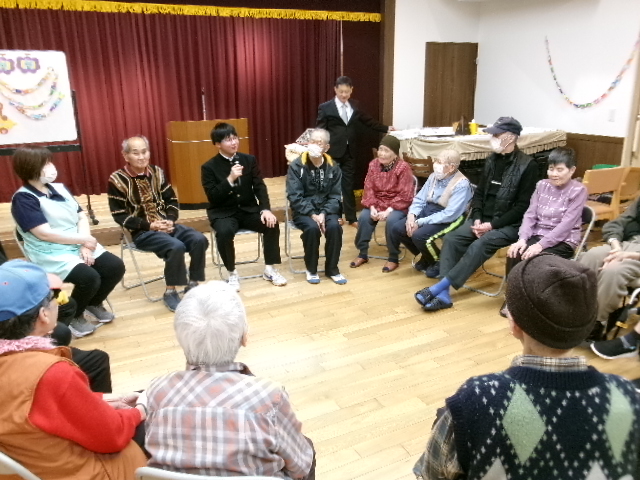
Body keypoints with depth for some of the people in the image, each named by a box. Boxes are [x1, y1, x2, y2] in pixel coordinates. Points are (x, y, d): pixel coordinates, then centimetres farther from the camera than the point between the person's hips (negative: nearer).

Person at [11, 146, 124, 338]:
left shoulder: (60, 188, 10)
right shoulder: (23, 199, -11)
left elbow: (81, 217, 7)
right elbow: (44, 233, -20)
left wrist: (85, 245, -10)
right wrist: (83, 239, -15)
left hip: (80, 245, 7)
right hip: (51, 254, -7)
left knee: (116, 267, -11)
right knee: (90, 278, -28)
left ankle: (94, 303, 17)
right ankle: (73, 316, 2)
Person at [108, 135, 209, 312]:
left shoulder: (156, 172, 7)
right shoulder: (118, 179, -8)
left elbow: (172, 200, 11)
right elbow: (119, 216, -10)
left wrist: (170, 220, -9)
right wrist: (149, 225, -18)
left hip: (166, 224, 5)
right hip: (142, 232, -5)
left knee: (199, 240, -18)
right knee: (176, 247, -31)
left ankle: (192, 283, -1)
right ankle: (170, 292, -12)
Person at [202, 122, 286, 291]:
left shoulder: (249, 160, 4)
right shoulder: (209, 167, -6)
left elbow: (260, 187, -1)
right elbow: (213, 197, -14)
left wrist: (265, 209, -18)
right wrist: (230, 179, -26)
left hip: (248, 210, 3)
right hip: (224, 213, -3)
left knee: (272, 224, -22)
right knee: (224, 232, -35)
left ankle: (270, 269, -4)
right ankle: (232, 273, -12)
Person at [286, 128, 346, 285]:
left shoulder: (333, 168, 3)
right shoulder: (296, 166, -7)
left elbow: (335, 196, 0)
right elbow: (294, 197, -13)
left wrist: (324, 214, -18)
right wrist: (312, 214, -23)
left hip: (326, 209, 2)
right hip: (303, 211, -2)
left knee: (334, 227, -28)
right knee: (312, 228, -32)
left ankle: (332, 268, -6)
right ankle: (311, 269, -8)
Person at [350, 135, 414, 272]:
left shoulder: (403, 167, -14)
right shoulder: (373, 164, 0)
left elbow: (405, 196, -16)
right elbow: (369, 188, 0)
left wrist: (389, 210, -24)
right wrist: (372, 207, -15)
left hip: (397, 205, -4)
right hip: (377, 202, 4)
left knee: (392, 220, -32)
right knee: (364, 217, -22)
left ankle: (393, 258, -12)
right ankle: (362, 253, -4)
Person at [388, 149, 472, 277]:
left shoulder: (461, 185, -19)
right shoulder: (434, 176, 4)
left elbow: (450, 214, -26)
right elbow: (420, 199, 7)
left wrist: (420, 222, -25)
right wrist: (412, 215, -15)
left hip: (448, 220, -8)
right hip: (427, 211, 8)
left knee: (419, 236, -31)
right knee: (398, 230, -8)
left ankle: (439, 263, 0)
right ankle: (426, 258, 15)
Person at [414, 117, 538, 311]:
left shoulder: (527, 165, -9)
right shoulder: (492, 160, 11)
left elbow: (523, 206, -12)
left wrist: (493, 224, -18)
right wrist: (477, 218, -5)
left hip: (509, 224, -6)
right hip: (483, 219, 6)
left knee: (480, 245, -32)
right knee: (452, 238, -18)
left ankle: (439, 287, -30)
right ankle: (444, 294, -23)